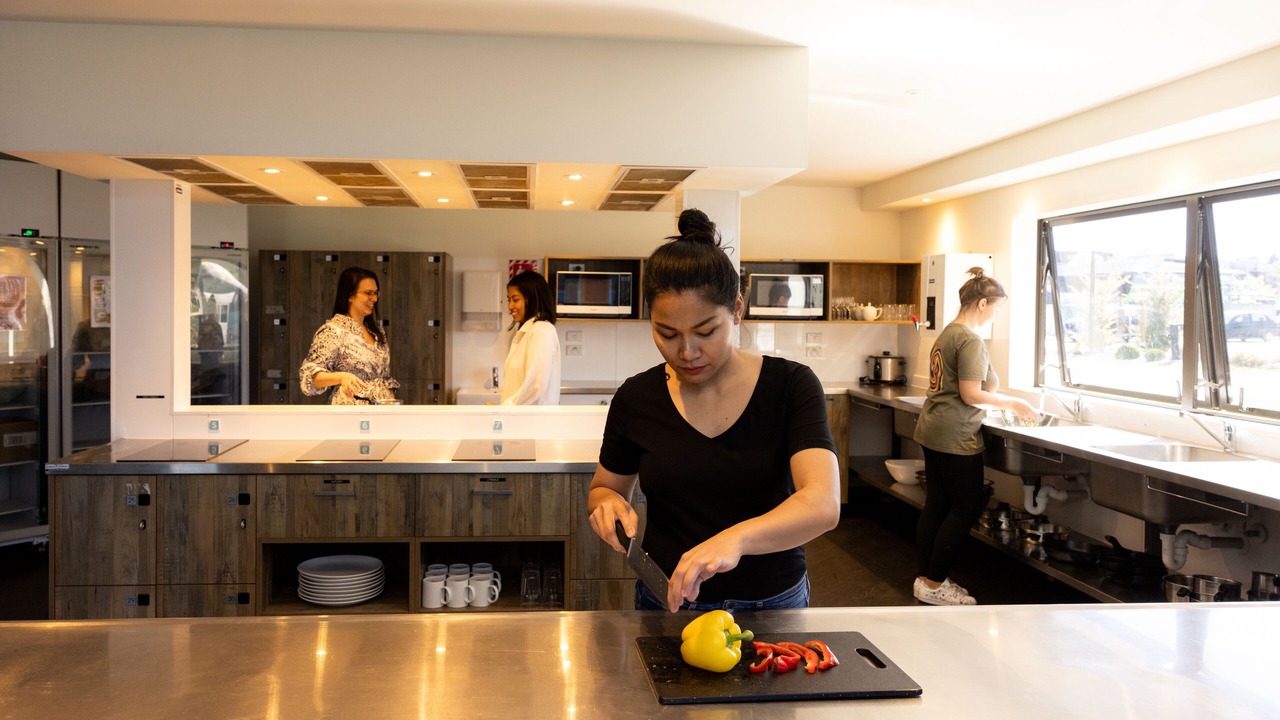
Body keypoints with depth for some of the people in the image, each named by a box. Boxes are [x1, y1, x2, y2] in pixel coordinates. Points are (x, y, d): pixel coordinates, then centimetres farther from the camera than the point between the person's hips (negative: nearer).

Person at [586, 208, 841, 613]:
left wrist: (736, 538, -47)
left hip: (772, 607, -1)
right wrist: (609, 504, -15)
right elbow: (604, 488, 9)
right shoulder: (637, 398, -8)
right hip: (666, 606, 2)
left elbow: (823, 505, -29)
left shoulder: (790, 386, -15)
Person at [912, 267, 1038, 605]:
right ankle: (933, 584, 5)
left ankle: (925, 579, 19)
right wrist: (1012, 403, -8)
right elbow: (971, 395, -19)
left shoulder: (947, 333, 14)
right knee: (967, 507, 0)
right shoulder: (971, 341, -16)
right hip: (956, 437, -10)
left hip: (933, 431, 10)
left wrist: (1000, 401, 19)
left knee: (936, 504, 13)